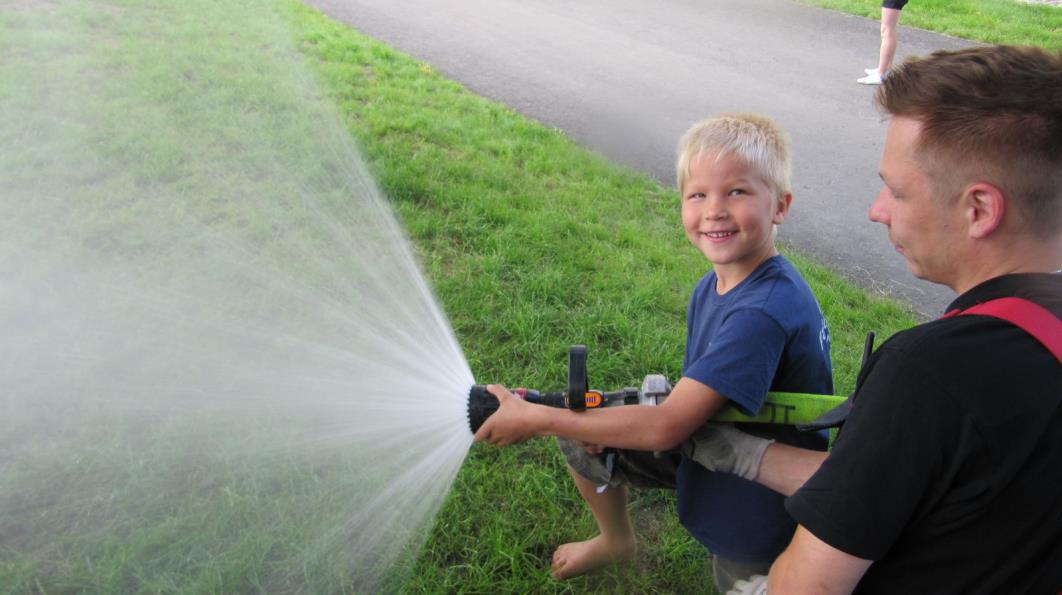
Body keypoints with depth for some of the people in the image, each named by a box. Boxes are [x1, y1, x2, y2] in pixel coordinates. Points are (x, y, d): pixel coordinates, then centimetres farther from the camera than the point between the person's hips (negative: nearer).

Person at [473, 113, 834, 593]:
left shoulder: (765, 311, -34)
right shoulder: (711, 288, -6)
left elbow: (667, 426, -34)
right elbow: (694, 396, 1)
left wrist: (535, 418, -27)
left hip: (759, 503, -7)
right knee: (581, 437, 10)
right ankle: (617, 540, 37)